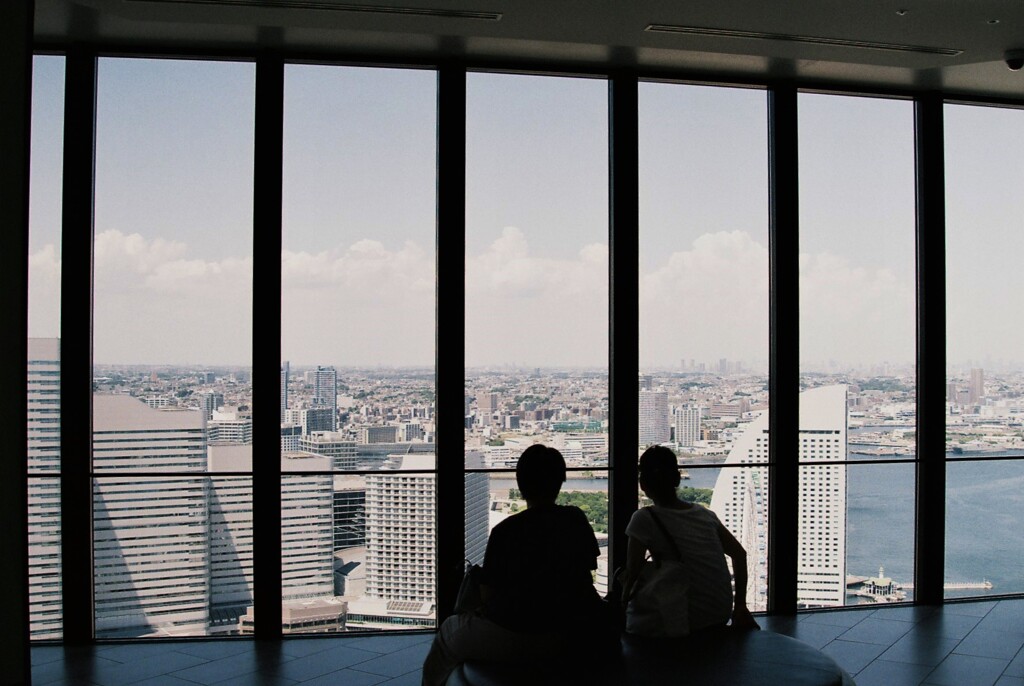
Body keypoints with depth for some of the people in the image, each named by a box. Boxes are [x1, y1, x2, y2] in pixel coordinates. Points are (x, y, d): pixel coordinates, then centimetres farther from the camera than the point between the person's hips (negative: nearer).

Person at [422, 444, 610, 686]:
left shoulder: (504, 531, -10)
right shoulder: (576, 520, 1)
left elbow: (487, 593, -6)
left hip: (513, 642, -3)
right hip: (576, 638, 3)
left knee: (449, 632, 22)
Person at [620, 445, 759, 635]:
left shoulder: (644, 519, -11)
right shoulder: (705, 514, 5)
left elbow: (632, 574, -11)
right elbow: (740, 554, 9)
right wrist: (740, 606, 13)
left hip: (689, 623, -5)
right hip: (722, 616, 5)